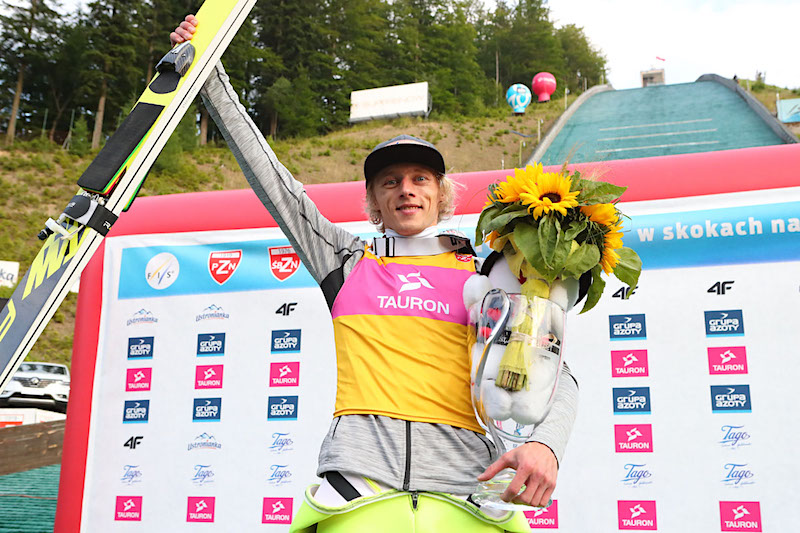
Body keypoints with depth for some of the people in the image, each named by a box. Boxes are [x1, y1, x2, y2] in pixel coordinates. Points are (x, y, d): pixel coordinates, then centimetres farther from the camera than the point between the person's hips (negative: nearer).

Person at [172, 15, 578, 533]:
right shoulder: (349, 260, 17)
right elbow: (271, 178, 17)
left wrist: (545, 442, -12)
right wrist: (210, 73, 17)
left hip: (464, 488, 0)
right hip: (359, 478, 0)